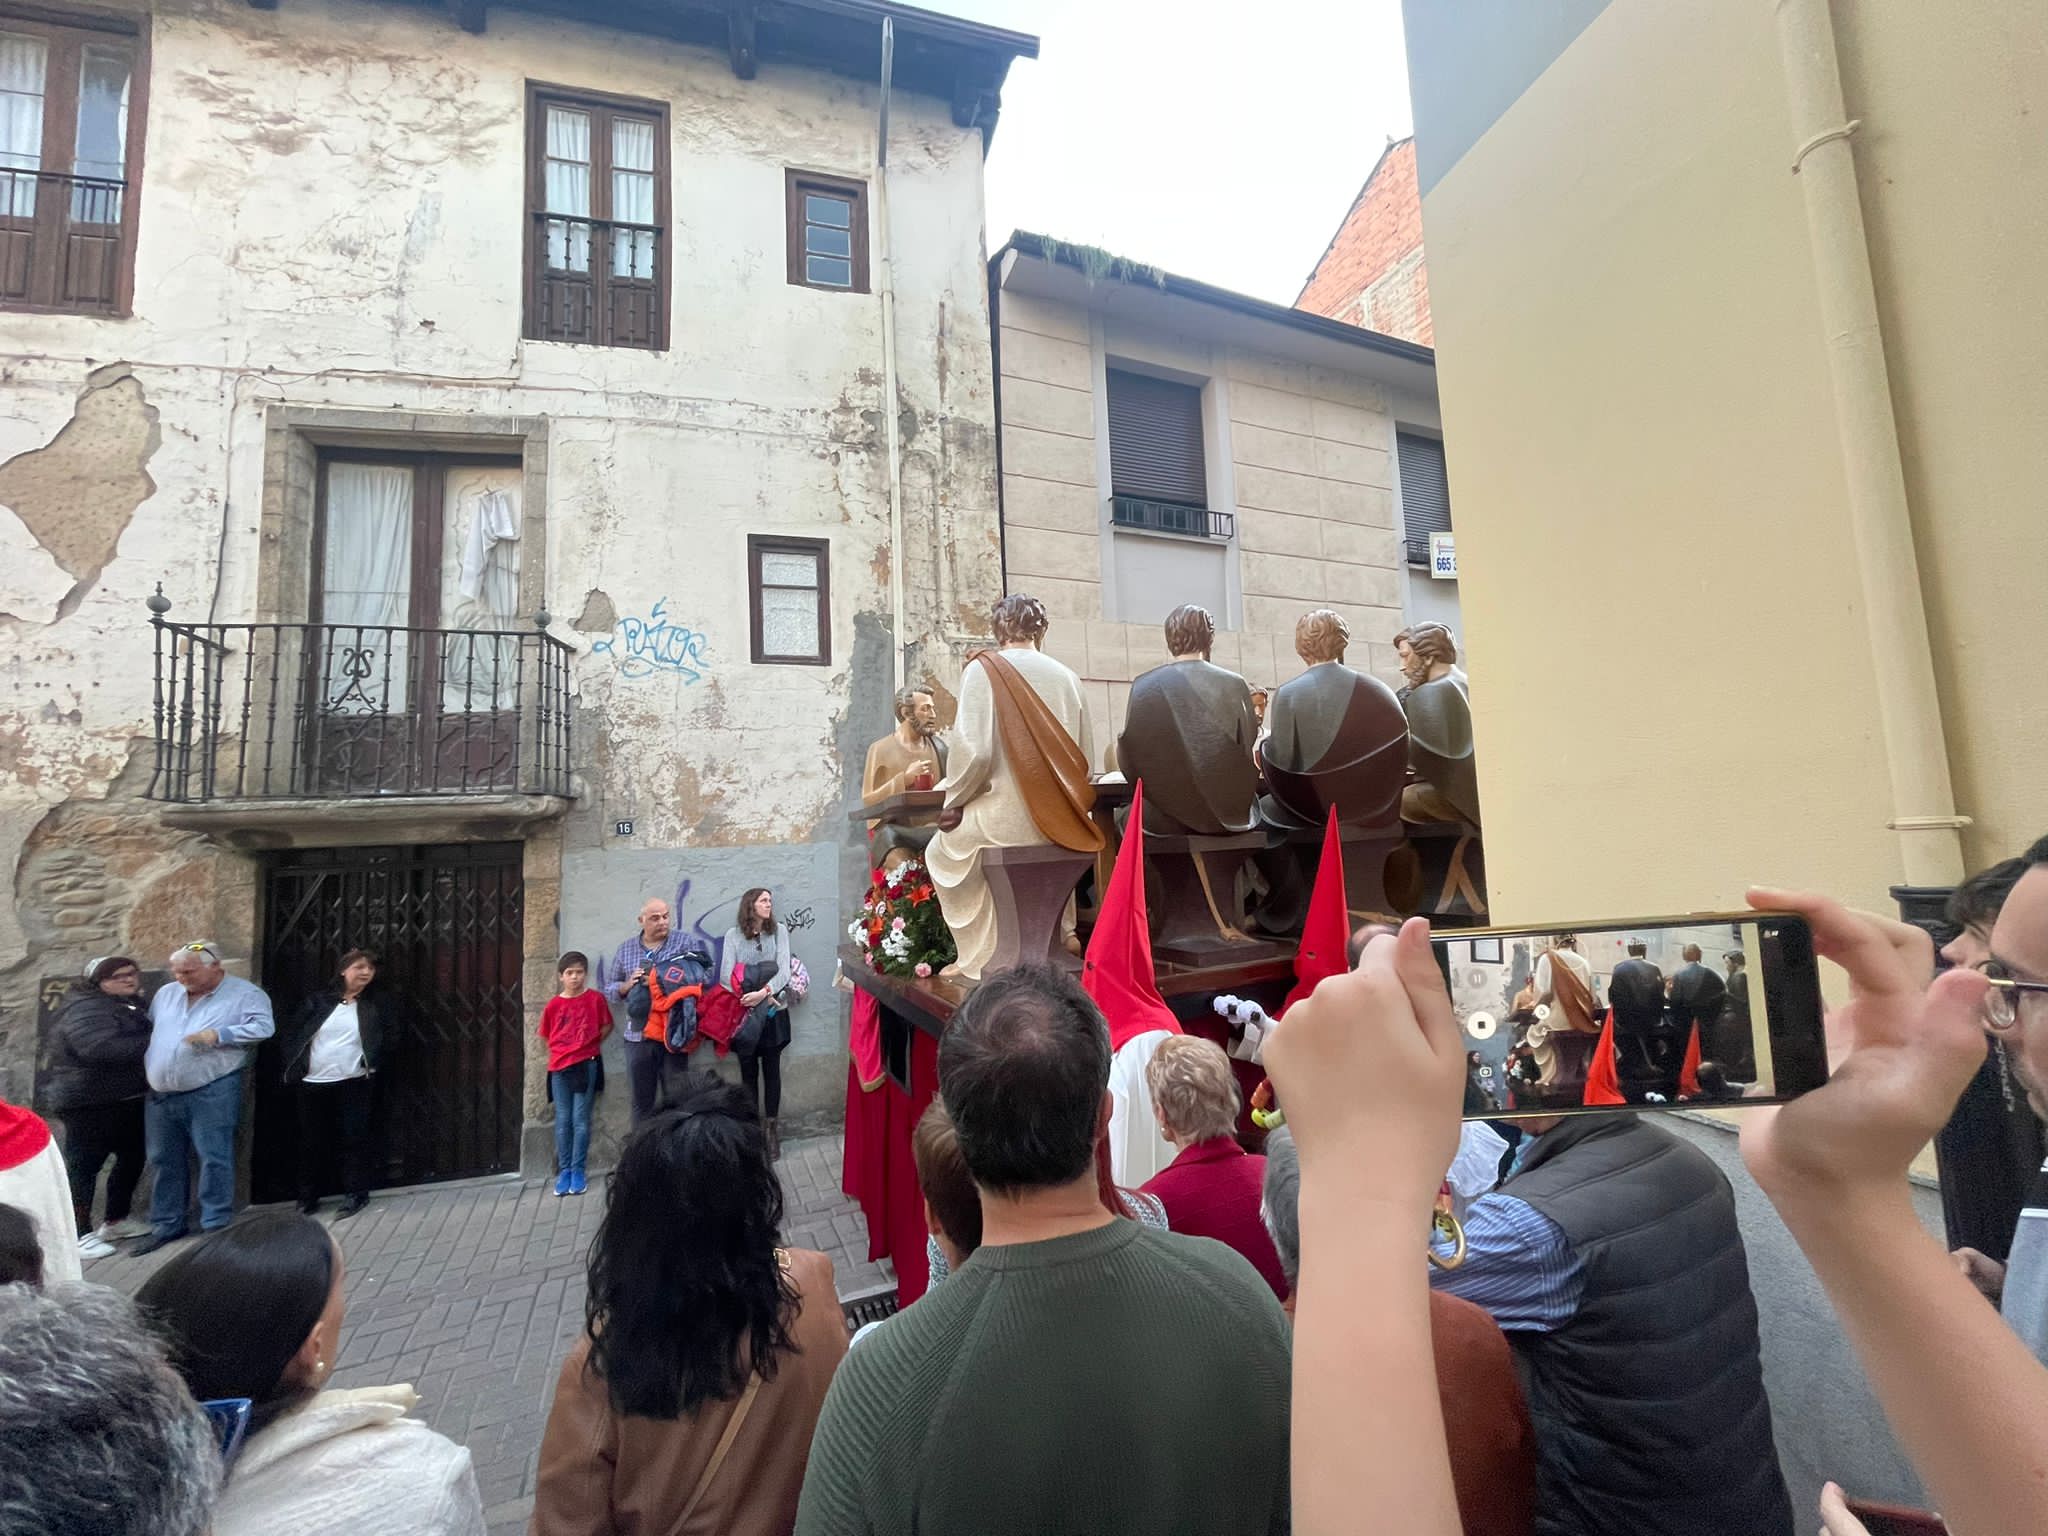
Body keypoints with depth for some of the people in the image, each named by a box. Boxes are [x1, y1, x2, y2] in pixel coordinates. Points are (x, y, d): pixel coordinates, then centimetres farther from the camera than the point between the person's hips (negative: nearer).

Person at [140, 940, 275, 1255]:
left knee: (214, 1160, -3)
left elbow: (263, 1027, -15)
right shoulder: (166, 994, 13)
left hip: (211, 1092, -6)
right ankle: (166, 1224, 28)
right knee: (164, 1161, 15)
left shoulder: (245, 994, -5)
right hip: (160, 1094, 6)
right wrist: (146, 1070, 9)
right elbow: (147, 1031, 21)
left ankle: (216, 1225, 8)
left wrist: (219, 1035, -23)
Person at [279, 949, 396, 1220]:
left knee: (354, 1139, -3)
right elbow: (289, 1035, 7)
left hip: (353, 1083, -2)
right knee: (311, 1142, 10)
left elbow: (391, 1038, 4)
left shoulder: (379, 1002, 2)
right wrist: (293, 1068, -1)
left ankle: (357, 1194, 7)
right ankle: (307, 1197, 25)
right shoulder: (318, 1001, 4)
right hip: (311, 1084, 2)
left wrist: (374, 1065, -4)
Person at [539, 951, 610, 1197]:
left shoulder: (595, 999, -4)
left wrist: (590, 1044, -2)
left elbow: (607, 1026, 5)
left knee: (580, 1120, 0)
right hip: (559, 1068, 2)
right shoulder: (553, 1005, 1)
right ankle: (563, 1171, 14)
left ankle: (577, 1171, 8)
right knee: (563, 1121, 7)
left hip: (586, 1065, -2)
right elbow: (547, 1036, 11)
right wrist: (561, 1052, 3)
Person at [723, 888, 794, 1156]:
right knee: (748, 1072, 7)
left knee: (772, 1071, 7)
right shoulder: (733, 934, 0)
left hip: (774, 1012, 1)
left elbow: (784, 971, -8)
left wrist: (763, 993, -21)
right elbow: (726, 975, -7)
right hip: (746, 1013, 0)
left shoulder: (779, 931, 1)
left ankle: (772, 1128, 17)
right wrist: (750, 997, -16)